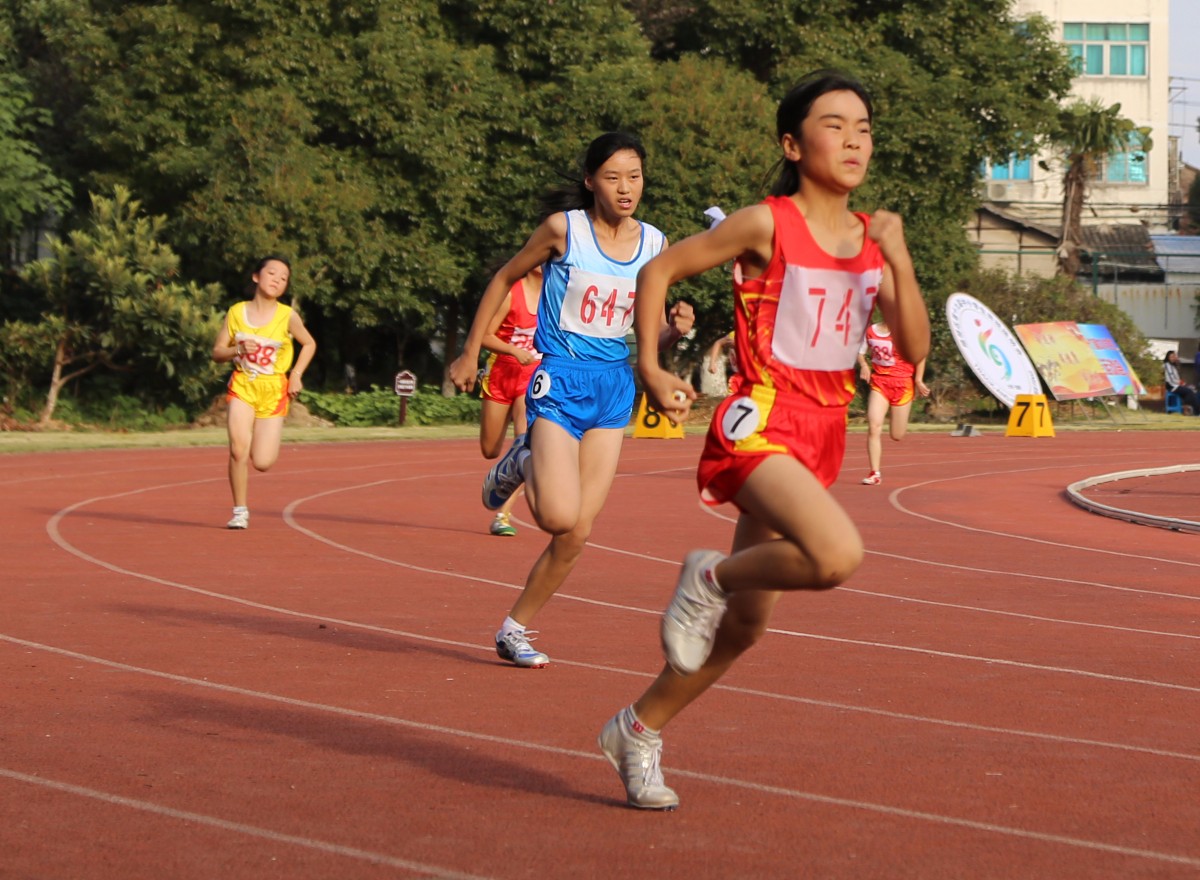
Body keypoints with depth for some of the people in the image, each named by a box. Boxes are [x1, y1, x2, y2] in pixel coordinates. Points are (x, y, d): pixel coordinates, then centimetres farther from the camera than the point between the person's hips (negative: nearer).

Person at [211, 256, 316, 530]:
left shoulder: (287, 316, -4)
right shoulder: (237, 312, -2)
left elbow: (309, 344, 12)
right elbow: (217, 353, 4)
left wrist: (296, 375, 0)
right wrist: (237, 350, -16)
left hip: (274, 391, 0)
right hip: (242, 386, 0)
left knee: (262, 463, -5)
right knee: (238, 449, -19)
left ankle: (263, 444, 34)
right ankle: (240, 511, -4)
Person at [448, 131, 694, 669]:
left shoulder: (654, 244, 4)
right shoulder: (564, 228, -8)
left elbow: (652, 337, 11)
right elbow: (504, 279, 5)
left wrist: (674, 329, -13)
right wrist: (469, 355, 7)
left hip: (614, 386, 4)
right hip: (561, 380, -4)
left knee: (577, 533, 1)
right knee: (558, 517, -20)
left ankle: (514, 631, 17)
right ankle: (523, 463, 13)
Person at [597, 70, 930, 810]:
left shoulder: (872, 240, 7)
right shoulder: (767, 226, -9)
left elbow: (916, 348, 1)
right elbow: (659, 271, 0)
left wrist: (899, 261, -11)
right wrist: (650, 369, -7)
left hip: (823, 436, 7)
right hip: (761, 424, -7)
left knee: (745, 625, 13)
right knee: (839, 555, -33)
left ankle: (640, 729, 32)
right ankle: (711, 576, -5)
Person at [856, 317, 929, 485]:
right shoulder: (871, 331, 1)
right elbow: (861, 352, 13)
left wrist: (918, 380, -8)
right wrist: (864, 365, -8)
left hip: (903, 383, -2)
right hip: (879, 382, 2)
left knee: (896, 436, 6)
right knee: (874, 427, -17)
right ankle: (875, 473, -12)